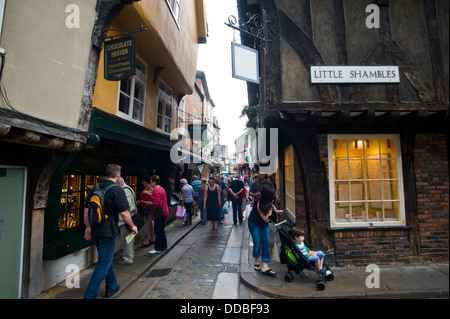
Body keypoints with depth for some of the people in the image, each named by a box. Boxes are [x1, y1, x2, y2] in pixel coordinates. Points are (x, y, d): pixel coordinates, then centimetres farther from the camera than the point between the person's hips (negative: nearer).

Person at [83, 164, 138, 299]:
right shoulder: (117, 190, -16)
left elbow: (86, 209, 9)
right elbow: (124, 212, -18)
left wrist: (88, 227, 16)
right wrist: (132, 226, -4)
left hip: (95, 231, 8)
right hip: (108, 231, -8)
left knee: (107, 259, 23)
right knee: (103, 264, 3)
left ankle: (111, 287, 38)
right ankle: (89, 295, 3)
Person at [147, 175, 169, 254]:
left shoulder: (156, 190, -18)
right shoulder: (162, 188, 13)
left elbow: (157, 203, -25)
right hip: (164, 212, 10)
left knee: (158, 231, -2)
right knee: (162, 230, 19)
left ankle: (157, 249, 6)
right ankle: (164, 246, 28)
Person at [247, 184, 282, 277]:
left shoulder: (268, 201, -14)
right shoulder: (259, 204, -32)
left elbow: (271, 204, 13)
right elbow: (265, 219, -29)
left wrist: (276, 211, -4)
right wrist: (270, 209, -28)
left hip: (264, 224, 6)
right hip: (254, 224, -6)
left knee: (266, 243, -2)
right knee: (257, 244, -2)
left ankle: (265, 267, 0)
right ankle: (257, 262, 23)